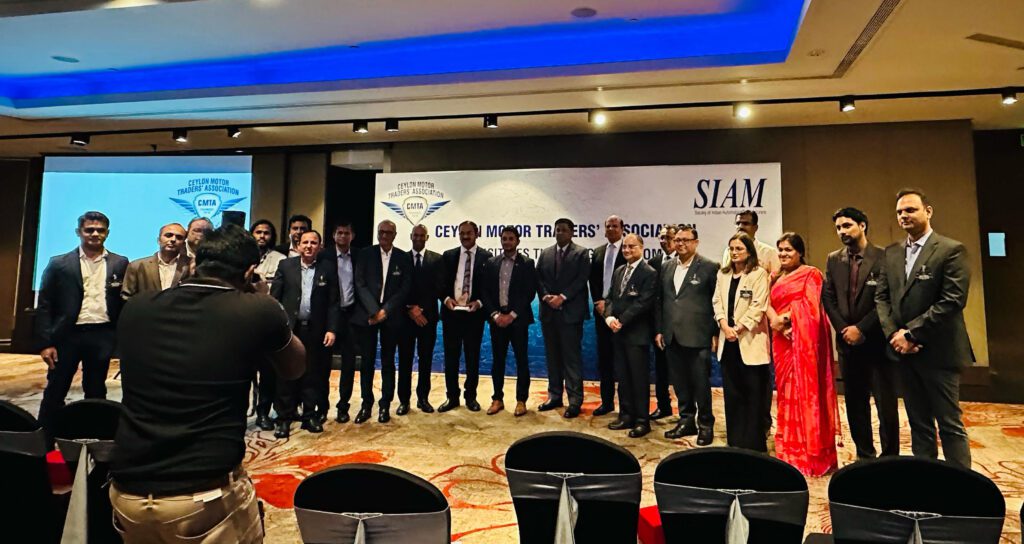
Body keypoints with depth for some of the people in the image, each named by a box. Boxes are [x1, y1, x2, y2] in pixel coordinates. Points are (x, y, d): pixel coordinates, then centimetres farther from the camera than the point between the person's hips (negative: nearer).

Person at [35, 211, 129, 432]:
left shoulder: (120, 264, 5)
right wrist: (45, 343, -5)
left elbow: (125, 302, 5)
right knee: (55, 392, 7)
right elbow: (44, 306, 1)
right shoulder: (59, 264, 3)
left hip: (102, 335, 1)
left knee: (96, 393, 11)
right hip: (67, 335, 0)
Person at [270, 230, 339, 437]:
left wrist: (331, 329, -5)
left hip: (315, 330, 0)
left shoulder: (328, 268, 2)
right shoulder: (286, 265, 3)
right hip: (289, 327, 0)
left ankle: (310, 416, 20)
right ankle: (284, 418, 15)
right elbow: (274, 297, 2)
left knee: (313, 375, 8)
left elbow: (333, 302, 1)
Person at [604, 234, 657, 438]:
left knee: (639, 378, 0)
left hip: (637, 333, -7)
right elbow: (610, 298, 12)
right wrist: (609, 317, -7)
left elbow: (643, 303, -17)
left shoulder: (649, 273, -8)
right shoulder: (618, 271, 16)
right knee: (623, 377, 12)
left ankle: (642, 421, 10)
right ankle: (626, 415, 22)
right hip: (618, 332, 7)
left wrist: (621, 321, -17)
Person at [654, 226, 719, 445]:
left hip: (697, 337, -5)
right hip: (672, 337, 5)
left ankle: (705, 425, 21)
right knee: (680, 383, 13)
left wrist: (715, 333, -5)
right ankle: (686, 421, 27)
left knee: (701, 384, 4)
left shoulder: (709, 267, -4)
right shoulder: (667, 268, 12)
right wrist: (659, 330, 10)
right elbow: (660, 301, 14)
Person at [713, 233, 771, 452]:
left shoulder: (759, 274, -3)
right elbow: (717, 301, 7)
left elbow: (758, 306, -11)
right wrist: (724, 326, -8)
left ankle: (754, 444, 10)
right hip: (728, 341, 5)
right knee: (732, 393, 10)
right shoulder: (723, 274, 14)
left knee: (753, 393, 0)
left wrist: (739, 329, -15)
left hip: (750, 341, -5)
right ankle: (735, 441, 20)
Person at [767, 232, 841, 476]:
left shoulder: (811, 274, -2)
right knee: (786, 391, 9)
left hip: (803, 339, -6)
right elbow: (770, 304, 10)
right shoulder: (777, 278, 18)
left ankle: (810, 455, 5)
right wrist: (774, 318, -9)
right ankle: (790, 452, 18)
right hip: (782, 339, 6)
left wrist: (788, 317, -12)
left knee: (805, 390, -4)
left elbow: (811, 306, -11)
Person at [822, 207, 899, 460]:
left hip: (877, 341, -4)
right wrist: (843, 329, -6)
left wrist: (861, 329, -14)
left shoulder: (884, 258, -6)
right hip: (847, 341, 4)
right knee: (855, 404, 11)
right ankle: (864, 455, 23)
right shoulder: (833, 260, 9)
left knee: (886, 405, 1)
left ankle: (890, 457, 14)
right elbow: (828, 298, 6)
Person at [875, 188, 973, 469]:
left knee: (949, 424, 4)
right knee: (918, 424, 14)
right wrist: (893, 334, -7)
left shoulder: (951, 250, -7)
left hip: (938, 351, -5)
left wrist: (911, 333, -17)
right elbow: (881, 297, 8)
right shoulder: (891, 253, 11)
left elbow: (953, 300, -15)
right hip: (903, 351, 6)